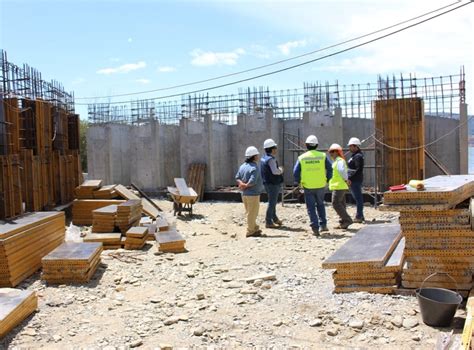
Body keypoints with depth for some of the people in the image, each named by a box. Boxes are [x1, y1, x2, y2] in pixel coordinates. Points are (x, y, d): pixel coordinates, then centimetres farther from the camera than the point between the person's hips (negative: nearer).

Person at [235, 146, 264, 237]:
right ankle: (250, 231, 7)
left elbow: (237, 177, 7)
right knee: (252, 213, 2)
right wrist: (246, 186, -10)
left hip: (244, 194, 8)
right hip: (253, 193, -8)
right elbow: (253, 181, -24)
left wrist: (242, 183, -7)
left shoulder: (242, 166, 8)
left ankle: (255, 228, 29)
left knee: (250, 212, 18)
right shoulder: (255, 167, -17)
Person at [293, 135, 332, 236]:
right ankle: (323, 225, 20)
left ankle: (315, 228, 2)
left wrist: (298, 182, 12)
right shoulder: (323, 156, -2)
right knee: (320, 205, 21)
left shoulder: (301, 158, -3)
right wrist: (327, 180, 13)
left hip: (308, 187, -1)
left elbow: (296, 173, -3)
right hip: (321, 186, 2)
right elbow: (330, 169, -1)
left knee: (311, 208, 6)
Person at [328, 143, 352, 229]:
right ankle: (343, 223, 15)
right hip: (338, 186, 10)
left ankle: (347, 220, -9)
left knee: (336, 204, -11)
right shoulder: (335, 161, 19)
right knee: (341, 204, 11)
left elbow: (342, 171, -26)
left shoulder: (339, 161, -13)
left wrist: (345, 180, -15)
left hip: (339, 186, -10)